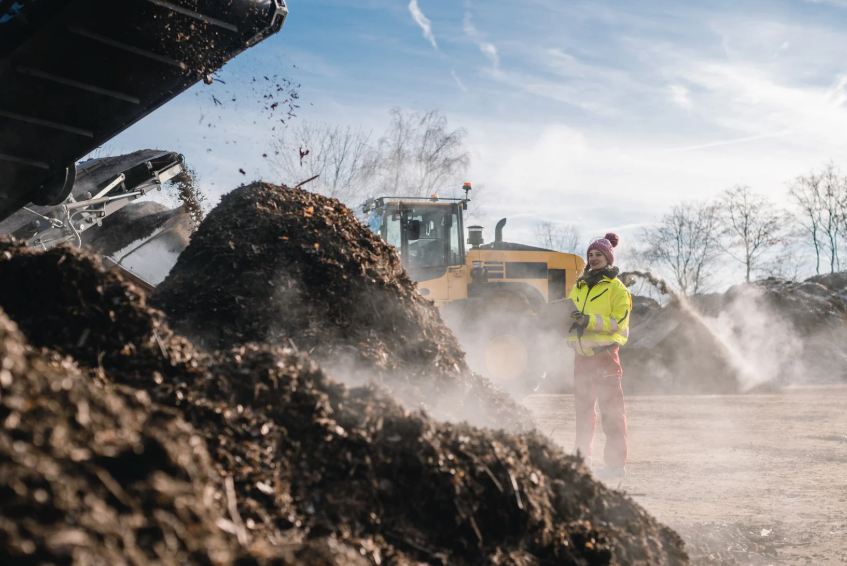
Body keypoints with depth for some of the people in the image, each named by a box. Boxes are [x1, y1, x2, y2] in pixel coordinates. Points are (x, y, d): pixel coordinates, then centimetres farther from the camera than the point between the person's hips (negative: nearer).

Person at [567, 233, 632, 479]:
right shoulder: (579, 286, 17)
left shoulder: (616, 288, -2)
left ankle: (616, 463, -3)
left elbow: (619, 322, -10)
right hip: (581, 354, 6)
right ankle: (582, 459, 19)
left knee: (611, 408, -6)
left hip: (605, 352, -6)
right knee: (583, 407, 11)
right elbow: (570, 311, 21)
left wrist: (590, 320, -21)